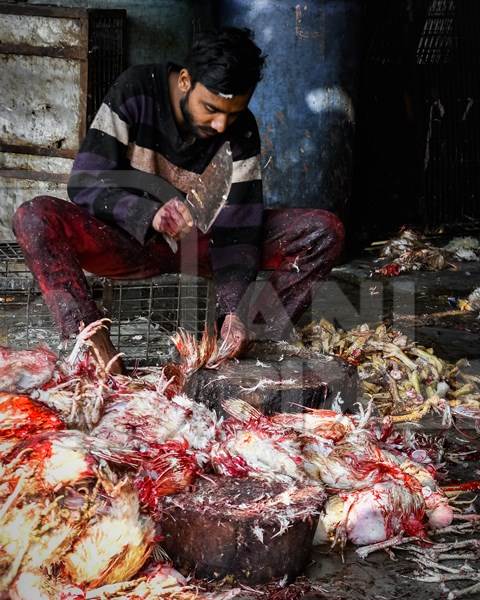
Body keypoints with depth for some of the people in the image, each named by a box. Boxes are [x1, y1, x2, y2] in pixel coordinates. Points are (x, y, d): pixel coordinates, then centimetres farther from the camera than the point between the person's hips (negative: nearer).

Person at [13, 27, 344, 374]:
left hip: (203, 243, 2)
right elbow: (84, 184, -21)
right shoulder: (135, 91, -16)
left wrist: (235, 310, -29)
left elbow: (238, 228, -14)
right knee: (34, 218, -32)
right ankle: (100, 352, -42)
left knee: (324, 232, -17)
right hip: (131, 242, -2)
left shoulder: (242, 131, -10)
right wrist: (151, 215, -40)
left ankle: (259, 339, -28)